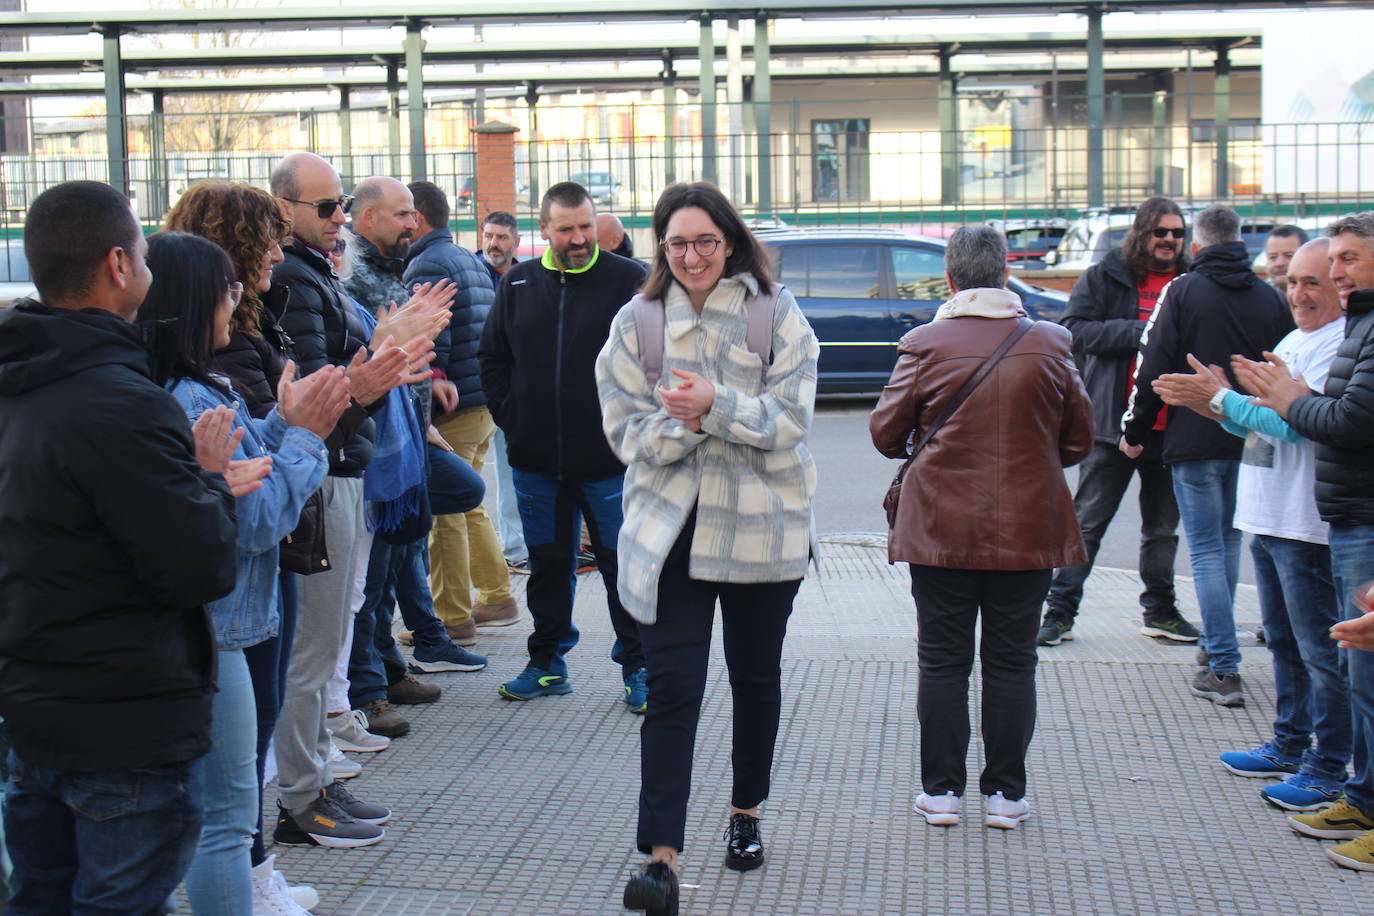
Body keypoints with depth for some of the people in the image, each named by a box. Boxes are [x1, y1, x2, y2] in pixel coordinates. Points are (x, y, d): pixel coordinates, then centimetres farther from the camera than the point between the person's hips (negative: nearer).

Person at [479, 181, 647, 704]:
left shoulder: (629, 280, -6)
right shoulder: (518, 284, 6)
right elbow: (491, 356, 16)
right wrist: (510, 417, 6)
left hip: (609, 460, -4)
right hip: (535, 460, 4)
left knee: (622, 564, 3)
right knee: (548, 564, 15)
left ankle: (638, 666, 14)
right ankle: (547, 663, 27)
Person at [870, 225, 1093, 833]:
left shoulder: (925, 344, -8)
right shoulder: (1050, 344, -2)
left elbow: (886, 432, -2)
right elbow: (1079, 439, 6)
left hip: (941, 529, -1)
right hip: (1028, 529, 1)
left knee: (943, 661, 8)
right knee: (1011, 661, 9)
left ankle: (941, 790, 13)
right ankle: (1006, 793, 14)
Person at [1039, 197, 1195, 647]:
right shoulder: (1105, 277, -1)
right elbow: (1075, 331, -11)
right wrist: (1139, 331, -18)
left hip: (1170, 426, 4)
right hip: (1114, 421, -3)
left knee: (1163, 526, 15)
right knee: (1087, 521, 1)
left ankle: (1160, 610, 28)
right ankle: (1060, 611, 7)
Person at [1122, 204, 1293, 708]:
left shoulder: (1183, 292, -7)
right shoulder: (1271, 297, 5)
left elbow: (1153, 368, -8)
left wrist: (1134, 430, 3)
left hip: (1195, 441, -4)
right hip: (1252, 441, 4)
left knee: (1206, 552, -2)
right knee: (1229, 543, 20)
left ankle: (1224, 669, -6)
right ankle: (1218, 644, 30)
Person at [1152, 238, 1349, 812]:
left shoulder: (1339, 347, -15)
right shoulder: (1294, 340, 16)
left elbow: (1292, 423, -23)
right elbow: (1259, 425, 21)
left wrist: (1221, 396, -15)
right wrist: (1211, 405, 5)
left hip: (1308, 524, -10)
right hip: (1269, 516, 10)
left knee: (1321, 651, -3)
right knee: (1283, 641, 19)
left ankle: (1329, 769, 4)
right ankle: (1289, 747, 30)